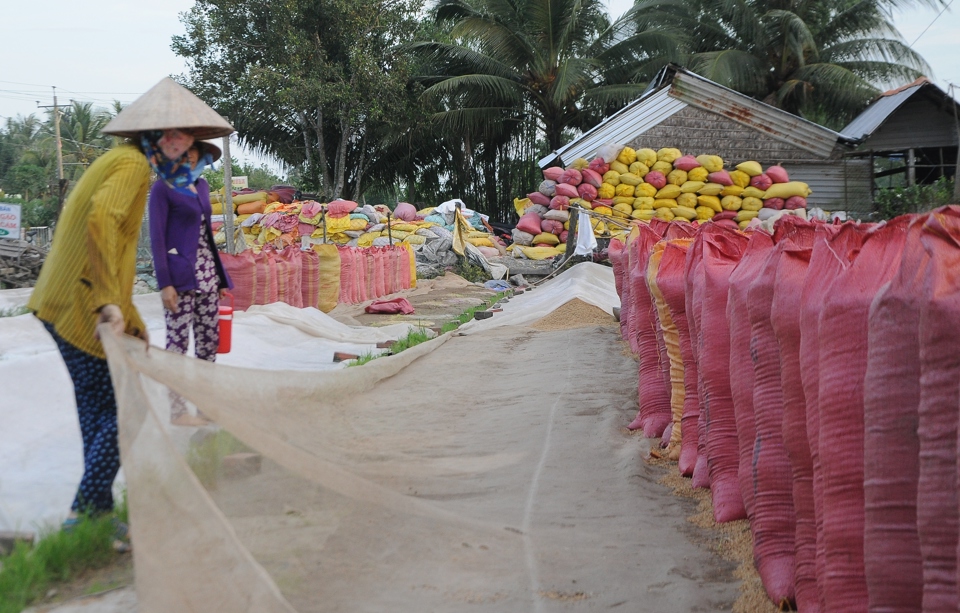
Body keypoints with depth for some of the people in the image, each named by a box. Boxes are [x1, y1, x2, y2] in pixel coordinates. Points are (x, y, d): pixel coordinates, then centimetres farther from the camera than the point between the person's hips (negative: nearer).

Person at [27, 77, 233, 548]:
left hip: (62, 306, 10)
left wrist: (131, 317, 21)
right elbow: (100, 223, -29)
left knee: (99, 414, 16)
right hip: (83, 310, -10)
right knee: (121, 415, -4)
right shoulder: (133, 164, -11)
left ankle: (95, 516, 25)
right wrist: (110, 303, -32)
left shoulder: (119, 160, 21)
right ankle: (84, 518, 0)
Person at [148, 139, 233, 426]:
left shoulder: (201, 185, 15)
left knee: (209, 339, 6)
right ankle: (177, 410, 4)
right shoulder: (162, 188, -4)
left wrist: (220, 277, 17)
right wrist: (164, 284, -15)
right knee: (178, 340, -4)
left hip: (207, 273, 7)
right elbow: (157, 238, -8)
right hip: (180, 275, -7)